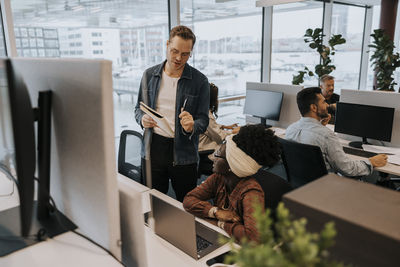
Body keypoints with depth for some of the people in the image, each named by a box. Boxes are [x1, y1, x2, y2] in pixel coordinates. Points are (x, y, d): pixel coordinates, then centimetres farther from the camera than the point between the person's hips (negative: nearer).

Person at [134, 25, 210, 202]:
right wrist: (143, 119, -8)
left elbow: (203, 120, -2)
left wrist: (191, 126, -24)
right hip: (153, 148, 2)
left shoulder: (199, 81, -2)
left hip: (184, 153, -2)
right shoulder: (149, 75, 7)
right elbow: (139, 108, 14)